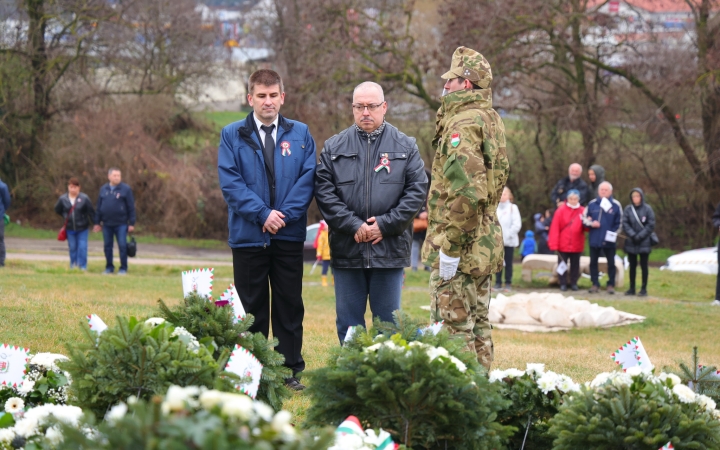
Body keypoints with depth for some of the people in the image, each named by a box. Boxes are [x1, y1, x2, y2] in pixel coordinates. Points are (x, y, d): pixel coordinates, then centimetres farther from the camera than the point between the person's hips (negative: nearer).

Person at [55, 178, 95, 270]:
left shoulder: (84, 198, -11)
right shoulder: (63, 199, -5)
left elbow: (91, 212, -5)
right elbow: (57, 210, 13)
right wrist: (65, 216, 5)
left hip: (82, 228, -2)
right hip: (70, 228, 2)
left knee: (82, 247, -6)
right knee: (72, 248, 10)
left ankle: (82, 266, 0)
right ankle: (73, 266, 20)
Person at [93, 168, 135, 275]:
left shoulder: (126, 189, -2)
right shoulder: (103, 189, 8)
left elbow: (131, 208, -3)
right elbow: (99, 207, 13)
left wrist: (132, 223, -6)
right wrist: (97, 222, 10)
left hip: (121, 223, -4)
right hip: (107, 224, 4)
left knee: (122, 246, -3)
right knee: (107, 246, 8)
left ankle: (123, 268, 5)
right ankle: (109, 267, 17)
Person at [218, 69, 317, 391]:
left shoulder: (300, 134, 8)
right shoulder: (232, 135, 4)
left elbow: (307, 179, 0)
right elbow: (230, 182, -5)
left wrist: (285, 214, -12)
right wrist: (263, 214, -14)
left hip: (289, 235, 1)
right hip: (248, 235, -1)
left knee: (290, 306, 4)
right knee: (251, 308, 3)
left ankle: (290, 371, 10)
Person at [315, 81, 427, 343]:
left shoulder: (406, 147, 6)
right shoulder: (334, 147, 8)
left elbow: (417, 191, -1)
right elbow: (324, 192, 0)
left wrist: (385, 225, -10)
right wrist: (353, 225, -11)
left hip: (390, 250, -1)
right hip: (346, 250, 1)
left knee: (388, 323, 4)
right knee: (348, 324, 6)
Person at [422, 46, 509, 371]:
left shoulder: (463, 124, -16)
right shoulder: (490, 119, 14)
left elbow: (466, 191, -25)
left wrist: (451, 247, -22)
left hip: (460, 247, -10)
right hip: (484, 242, 10)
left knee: (453, 329, -6)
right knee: (477, 326, 14)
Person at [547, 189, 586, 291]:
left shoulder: (582, 211, 3)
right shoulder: (561, 210, -4)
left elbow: (585, 228, 6)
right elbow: (555, 228, -7)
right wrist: (554, 244, -12)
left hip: (576, 245, 2)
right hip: (563, 244, -2)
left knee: (575, 265, 9)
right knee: (562, 264, 4)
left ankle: (574, 283, 18)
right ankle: (563, 284, 12)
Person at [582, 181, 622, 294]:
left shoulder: (616, 205, -2)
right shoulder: (592, 204, 3)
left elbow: (619, 222, 2)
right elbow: (584, 219, 9)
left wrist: (613, 234, -8)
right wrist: (591, 224, -11)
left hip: (609, 240, -2)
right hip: (594, 239, 2)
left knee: (611, 263, 5)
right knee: (593, 262, 7)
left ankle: (611, 284, 15)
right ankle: (595, 284, 16)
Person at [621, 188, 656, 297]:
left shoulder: (647, 209, -4)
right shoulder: (628, 209, 1)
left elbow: (651, 225, -5)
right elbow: (625, 224, -1)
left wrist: (640, 236, -12)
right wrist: (633, 235, -13)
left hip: (644, 242, -2)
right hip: (631, 242, 2)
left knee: (643, 266, 2)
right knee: (632, 266, 9)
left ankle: (644, 289, 6)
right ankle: (632, 288, 15)